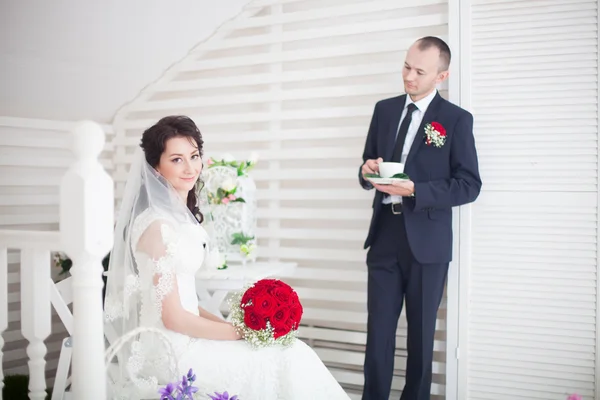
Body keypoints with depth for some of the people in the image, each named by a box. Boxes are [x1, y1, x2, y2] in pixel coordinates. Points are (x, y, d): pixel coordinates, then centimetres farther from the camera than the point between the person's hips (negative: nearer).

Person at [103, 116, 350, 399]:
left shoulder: (179, 215, 8)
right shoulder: (157, 225, -20)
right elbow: (172, 317, -19)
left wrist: (226, 325, 3)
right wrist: (238, 332, -10)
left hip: (184, 336, 8)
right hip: (170, 349, -8)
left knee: (290, 350, 3)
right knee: (288, 361, -6)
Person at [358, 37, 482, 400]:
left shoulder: (456, 119, -4)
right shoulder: (385, 110, 9)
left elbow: (469, 185, -8)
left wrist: (415, 190, -20)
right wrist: (368, 171, -8)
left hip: (427, 241, -3)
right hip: (384, 236, 3)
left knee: (421, 333, 10)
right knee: (378, 331, 3)